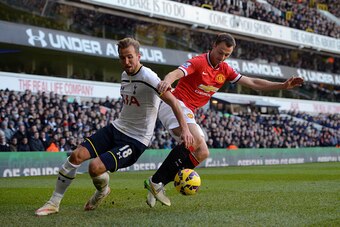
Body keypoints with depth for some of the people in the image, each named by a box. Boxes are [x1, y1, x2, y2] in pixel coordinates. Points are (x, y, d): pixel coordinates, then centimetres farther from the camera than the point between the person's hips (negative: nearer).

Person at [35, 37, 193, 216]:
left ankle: (102, 191, 13)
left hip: (136, 140, -8)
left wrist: (185, 129, -28)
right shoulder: (124, 75, 9)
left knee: (95, 167, -24)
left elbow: (172, 101, -22)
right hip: (116, 128, 8)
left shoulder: (148, 77, -18)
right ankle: (54, 203, 2)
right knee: (77, 155, -9)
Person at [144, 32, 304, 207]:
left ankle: (157, 186, -2)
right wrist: (166, 81, -54)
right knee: (195, 141, -31)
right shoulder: (198, 62, -11)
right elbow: (175, 73, -29)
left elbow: (253, 83, 14)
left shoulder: (224, 70, 11)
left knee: (202, 153, -1)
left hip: (189, 113, 9)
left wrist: (283, 85, 7)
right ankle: (156, 181, -29)